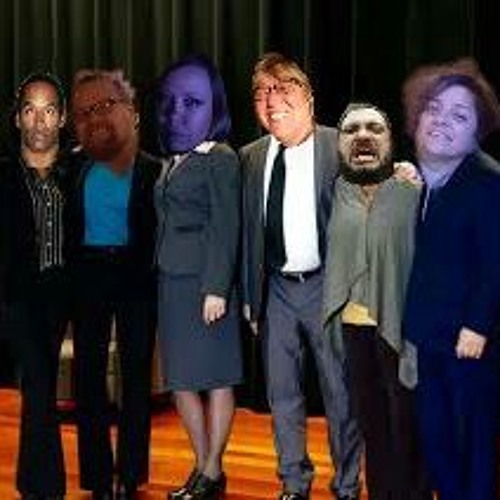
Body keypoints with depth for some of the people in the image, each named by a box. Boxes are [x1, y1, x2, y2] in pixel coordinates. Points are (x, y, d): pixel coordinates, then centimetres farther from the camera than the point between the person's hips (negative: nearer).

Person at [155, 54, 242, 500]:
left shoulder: (221, 158, -5)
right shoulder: (172, 162, 16)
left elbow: (225, 228, -10)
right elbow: (167, 224, 14)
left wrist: (217, 288, -16)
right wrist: (162, 278, 7)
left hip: (205, 282, -7)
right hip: (172, 282, 7)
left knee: (214, 377, 2)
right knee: (181, 378, 10)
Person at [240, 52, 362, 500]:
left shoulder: (341, 148, -8)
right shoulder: (252, 157, 6)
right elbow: (249, 230, 10)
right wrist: (250, 294, 9)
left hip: (326, 287, -4)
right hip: (276, 290, 5)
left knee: (341, 394, 6)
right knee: (282, 395, 14)